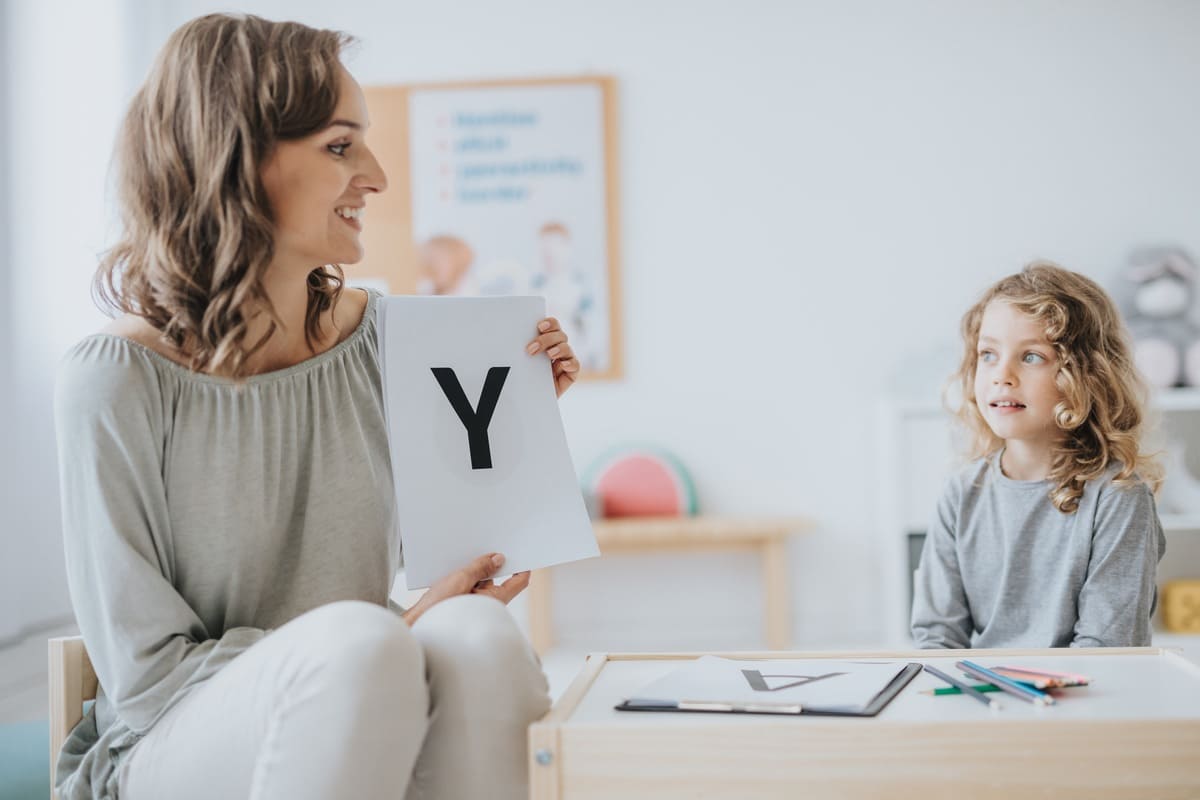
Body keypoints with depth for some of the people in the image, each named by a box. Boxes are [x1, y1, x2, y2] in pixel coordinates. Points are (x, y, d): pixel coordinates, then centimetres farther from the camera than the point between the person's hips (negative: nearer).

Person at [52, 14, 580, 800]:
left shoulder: (378, 337, 2)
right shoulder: (117, 381, -12)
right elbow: (144, 676, -13)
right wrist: (382, 645, -19)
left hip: (354, 728, 5)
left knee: (474, 630, -29)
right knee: (356, 641, -35)